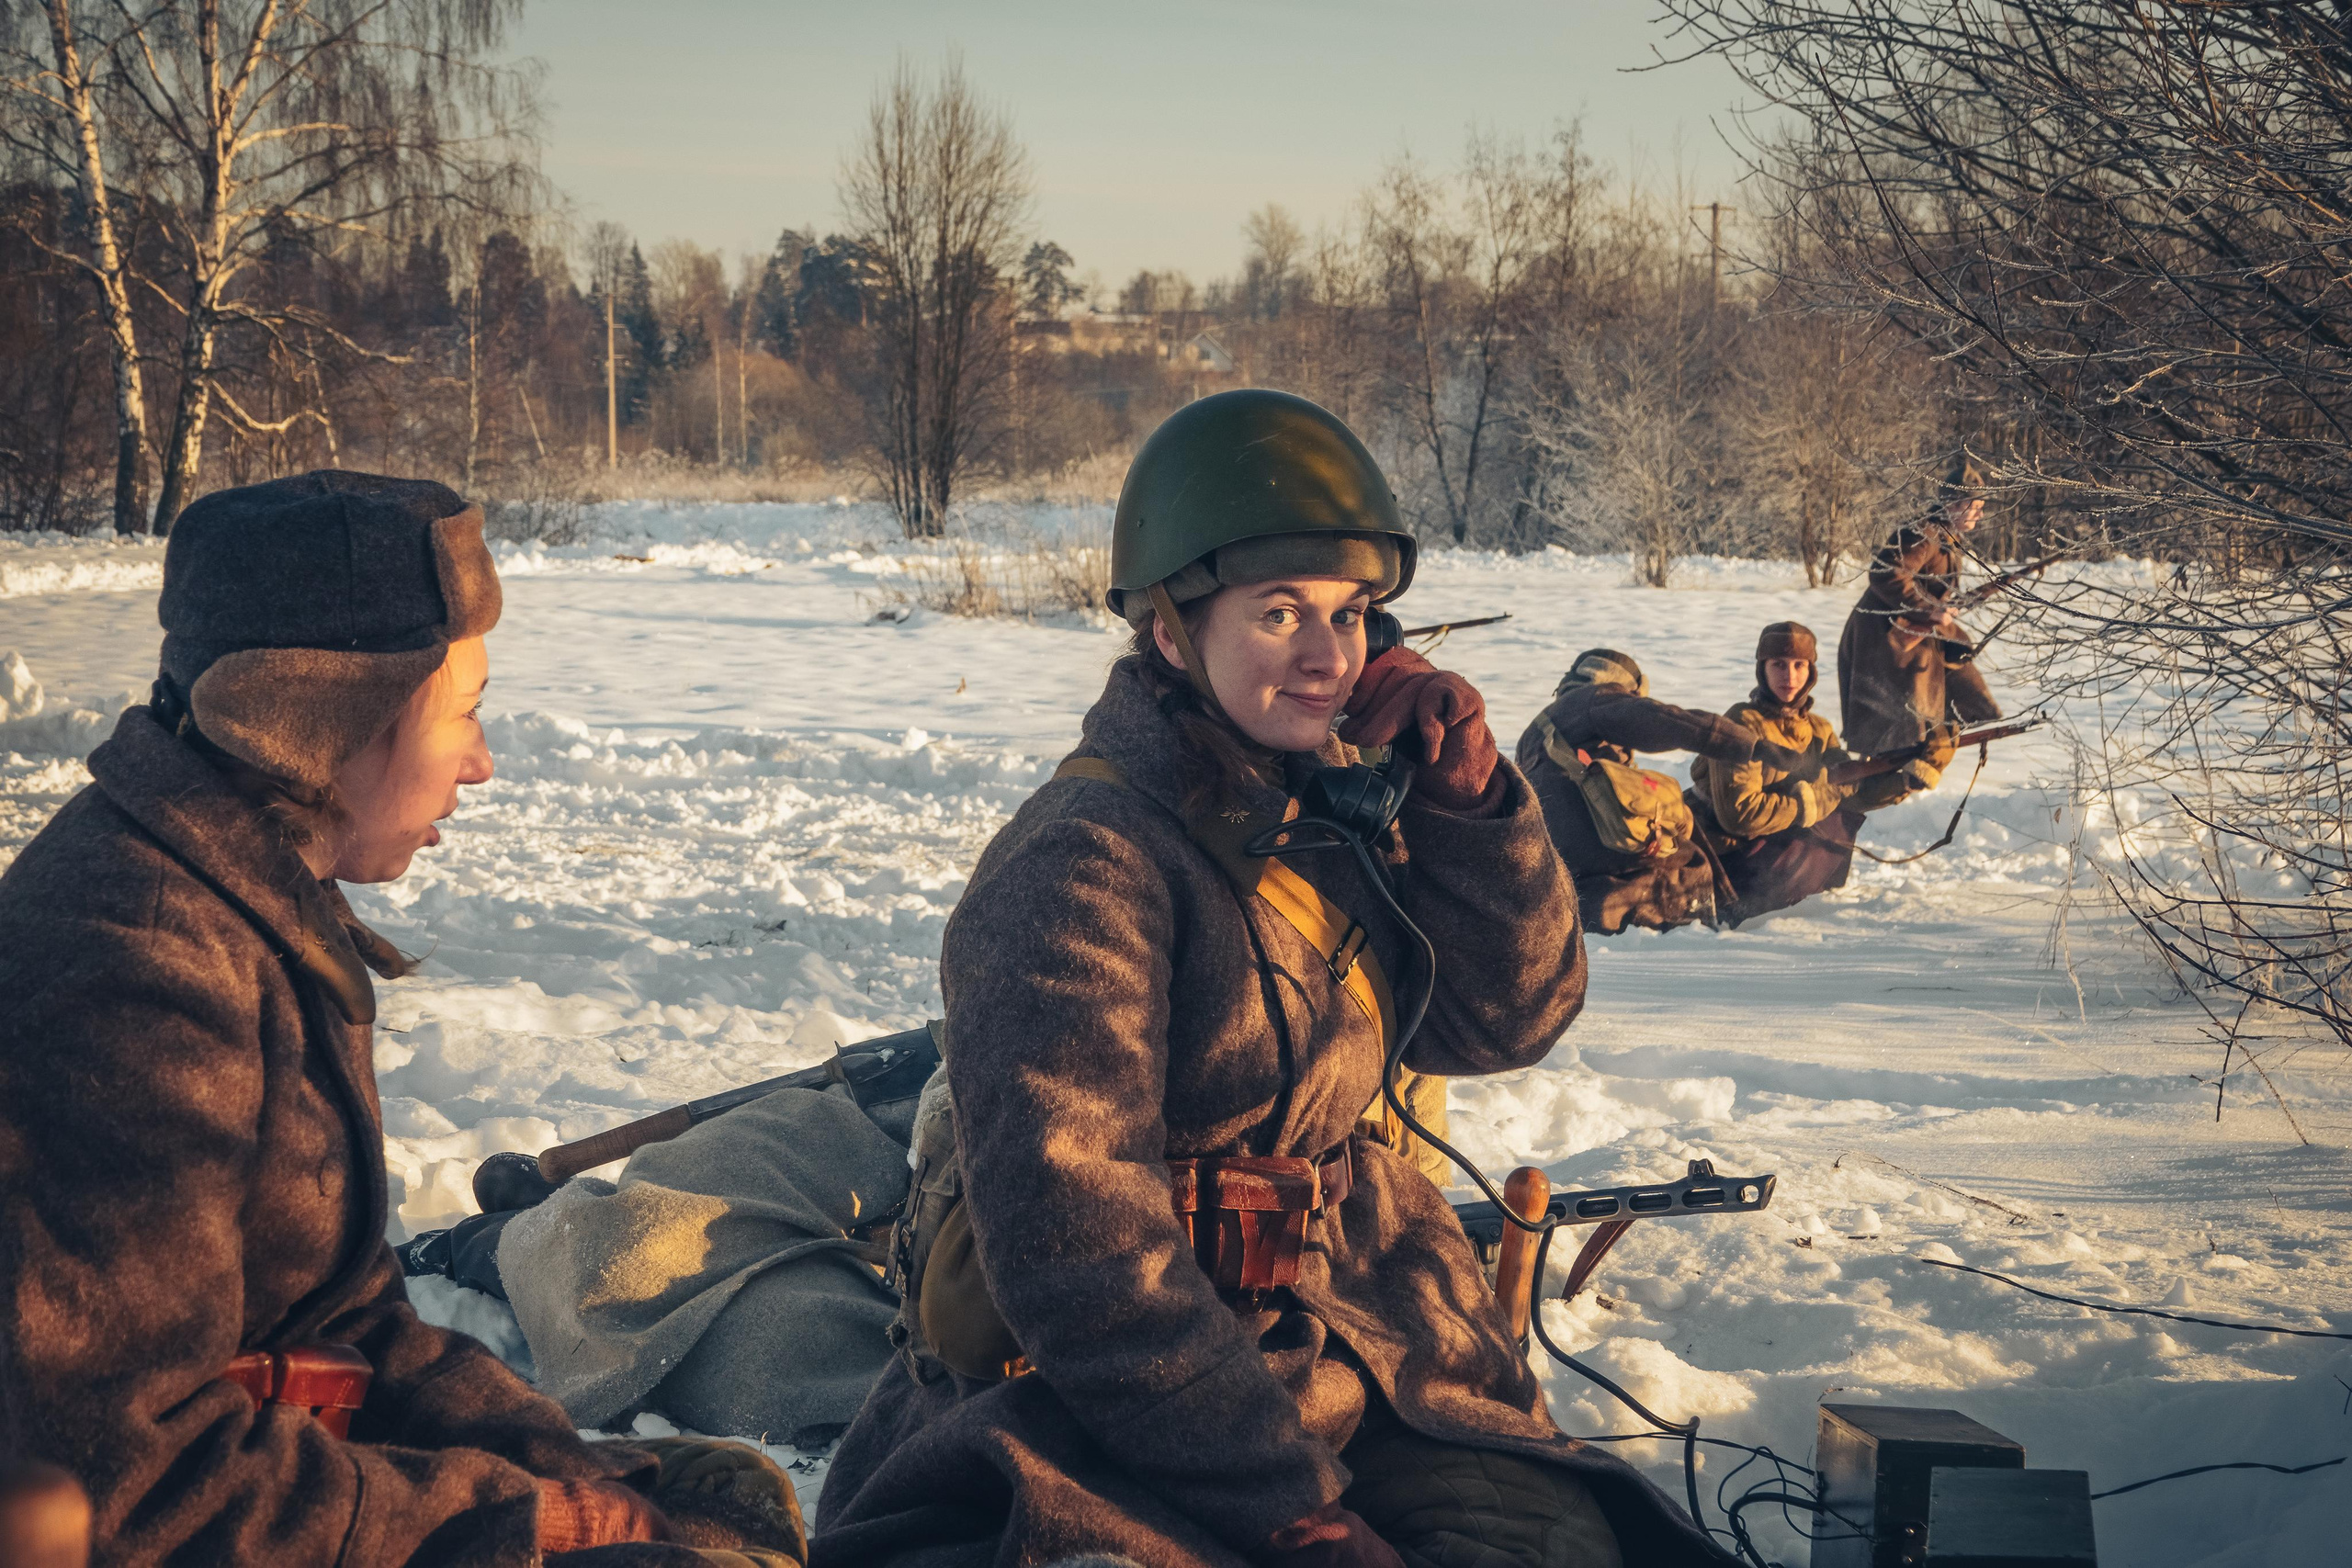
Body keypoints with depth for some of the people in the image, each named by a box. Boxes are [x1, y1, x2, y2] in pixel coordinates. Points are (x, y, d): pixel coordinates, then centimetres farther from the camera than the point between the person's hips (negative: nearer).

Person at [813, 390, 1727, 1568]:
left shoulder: (1333, 806, 7)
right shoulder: (1083, 867, -16)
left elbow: (1509, 1018, 10)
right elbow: (1075, 1248, -20)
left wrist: (1465, 794, -5)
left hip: (1316, 1369, 7)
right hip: (1088, 1412, -7)